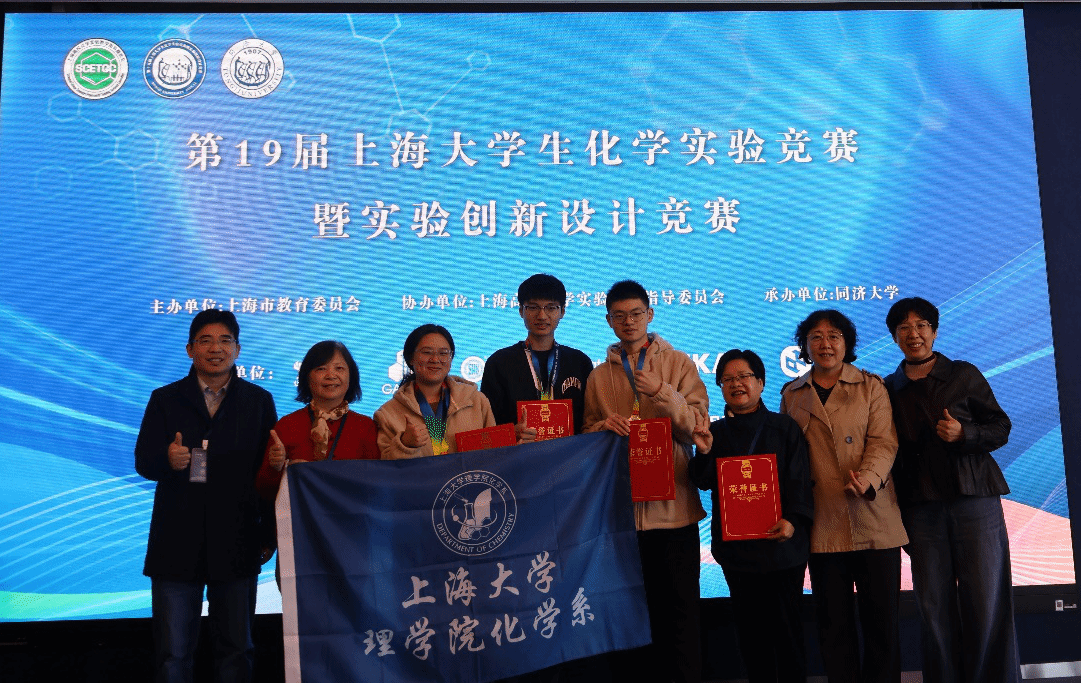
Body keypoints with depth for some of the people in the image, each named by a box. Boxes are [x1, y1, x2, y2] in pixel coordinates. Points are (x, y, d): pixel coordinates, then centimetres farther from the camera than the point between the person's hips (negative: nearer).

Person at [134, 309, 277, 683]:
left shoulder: (259, 401, 6)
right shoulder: (165, 399, 8)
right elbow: (143, 462, 0)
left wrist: (269, 536, -3)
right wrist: (167, 459, -24)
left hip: (236, 545, 0)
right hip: (176, 544, 0)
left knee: (236, 651, 8)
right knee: (173, 654, 7)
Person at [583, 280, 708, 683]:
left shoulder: (678, 364, 5)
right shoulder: (599, 376, 11)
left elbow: (697, 426, -4)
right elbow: (587, 437, 12)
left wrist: (662, 393, -17)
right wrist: (603, 426, -10)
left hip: (673, 505, -2)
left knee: (679, 610, 3)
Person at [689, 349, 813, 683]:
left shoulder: (785, 427, 2)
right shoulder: (715, 431, 8)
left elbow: (799, 480, -3)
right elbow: (705, 482, 2)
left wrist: (793, 519, -18)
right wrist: (704, 452, -17)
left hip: (780, 541, -2)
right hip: (735, 545, 2)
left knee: (785, 623, 3)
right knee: (749, 625, 9)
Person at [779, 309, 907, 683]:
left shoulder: (871, 387, 8)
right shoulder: (792, 395, 13)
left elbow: (883, 441, -3)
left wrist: (868, 477, -23)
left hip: (874, 522, -1)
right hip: (823, 524, 1)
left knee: (882, 618, 3)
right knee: (834, 622, 7)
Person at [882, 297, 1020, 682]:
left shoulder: (964, 375, 5)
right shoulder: (889, 388, 10)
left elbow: (1001, 429, 6)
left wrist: (964, 434, -15)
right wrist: (895, 512, 7)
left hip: (975, 501, -2)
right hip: (922, 509, 2)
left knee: (986, 604, -2)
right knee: (934, 608, 3)